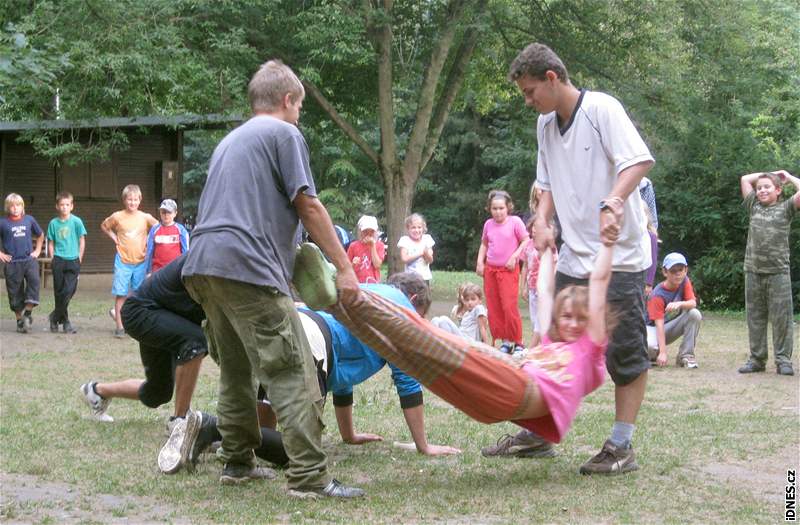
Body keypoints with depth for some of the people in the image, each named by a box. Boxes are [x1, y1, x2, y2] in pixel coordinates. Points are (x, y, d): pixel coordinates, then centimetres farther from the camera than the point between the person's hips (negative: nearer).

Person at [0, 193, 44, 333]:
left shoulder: (29, 219, 7)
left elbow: (40, 235, 23)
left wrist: (37, 250, 13)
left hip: (29, 259, 1)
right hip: (12, 263, -1)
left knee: (34, 280, -24)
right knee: (15, 292, 3)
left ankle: (28, 313, -13)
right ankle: (20, 320, 15)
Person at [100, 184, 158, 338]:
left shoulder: (145, 217, 1)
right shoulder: (117, 217, -1)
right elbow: (104, 226, 15)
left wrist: (149, 241, 3)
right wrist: (114, 237, 2)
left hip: (140, 262, 1)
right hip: (122, 261, -1)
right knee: (120, 294, -3)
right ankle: (119, 327, 0)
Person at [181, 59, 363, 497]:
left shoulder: (229, 141, 30)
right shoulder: (285, 134, 4)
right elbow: (308, 206, -3)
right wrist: (344, 267, -3)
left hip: (202, 264, 9)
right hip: (248, 265, -9)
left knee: (236, 369, 19)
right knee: (293, 375, -10)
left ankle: (237, 462, 23)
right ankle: (309, 477, -15)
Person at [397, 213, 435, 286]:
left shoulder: (427, 239, 2)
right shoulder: (405, 240, -5)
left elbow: (430, 260, -1)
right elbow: (404, 259, -17)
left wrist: (426, 253, -22)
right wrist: (420, 253, -14)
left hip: (425, 277, 3)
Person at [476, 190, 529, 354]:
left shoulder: (515, 221, -7)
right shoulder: (488, 224, 6)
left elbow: (526, 241, -4)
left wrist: (514, 257, -13)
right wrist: (480, 262, 6)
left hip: (508, 270, -5)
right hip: (490, 270, 5)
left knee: (509, 307, -12)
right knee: (493, 308, 5)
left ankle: (517, 342, -1)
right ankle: (505, 341, 15)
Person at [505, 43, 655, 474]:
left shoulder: (602, 109, -11)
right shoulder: (546, 124, 12)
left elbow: (639, 160, -22)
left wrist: (613, 203, -36)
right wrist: (542, 220, 0)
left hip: (619, 255, -8)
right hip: (573, 256, 8)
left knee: (623, 350, -2)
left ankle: (621, 447, 4)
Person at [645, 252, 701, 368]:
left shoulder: (684, 281, -8)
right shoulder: (658, 295, -25)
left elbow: (693, 303, -17)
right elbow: (659, 324, -30)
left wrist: (679, 304, -41)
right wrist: (663, 352, -38)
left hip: (671, 326, 6)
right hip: (653, 327, -5)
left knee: (695, 314, -22)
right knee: (650, 346, -39)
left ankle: (686, 355, -13)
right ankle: (652, 355, 2)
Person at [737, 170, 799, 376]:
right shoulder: (754, 206, 14)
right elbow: (744, 179, 19)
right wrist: (769, 173, 19)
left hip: (778, 272, -3)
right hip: (753, 272, 4)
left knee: (781, 318, -2)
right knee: (755, 318, 7)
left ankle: (783, 360, 2)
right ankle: (757, 359, 13)